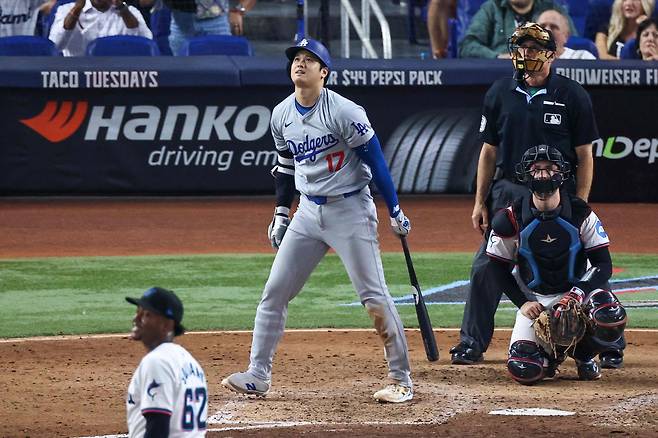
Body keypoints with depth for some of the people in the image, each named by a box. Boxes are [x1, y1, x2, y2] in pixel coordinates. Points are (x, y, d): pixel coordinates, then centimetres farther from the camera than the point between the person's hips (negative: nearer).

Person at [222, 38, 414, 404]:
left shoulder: (344, 112, -16)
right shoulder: (282, 115, 4)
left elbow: (374, 158, -13)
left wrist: (395, 211, -13)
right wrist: (281, 214, 18)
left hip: (351, 210, -6)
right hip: (308, 212, 6)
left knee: (374, 296, -6)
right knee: (274, 292, 3)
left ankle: (401, 380, 2)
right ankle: (258, 376, 10)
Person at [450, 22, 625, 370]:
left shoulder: (572, 96, -3)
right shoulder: (500, 93, 7)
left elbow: (584, 156, -1)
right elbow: (489, 151, 12)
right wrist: (480, 202, 7)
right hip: (507, 193, 3)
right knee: (486, 269, 0)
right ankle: (471, 344, 11)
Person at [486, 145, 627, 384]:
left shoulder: (581, 214, -9)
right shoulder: (511, 219, -9)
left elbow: (604, 265, -10)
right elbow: (496, 266, 1)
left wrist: (578, 293, -28)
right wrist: (522, 303, -10)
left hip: (579, 289, 0)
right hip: (535, 299, 0)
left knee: (611, 318, -34)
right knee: (525, 371, -22)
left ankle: (582, 354, 2)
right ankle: (551, 352, 17)